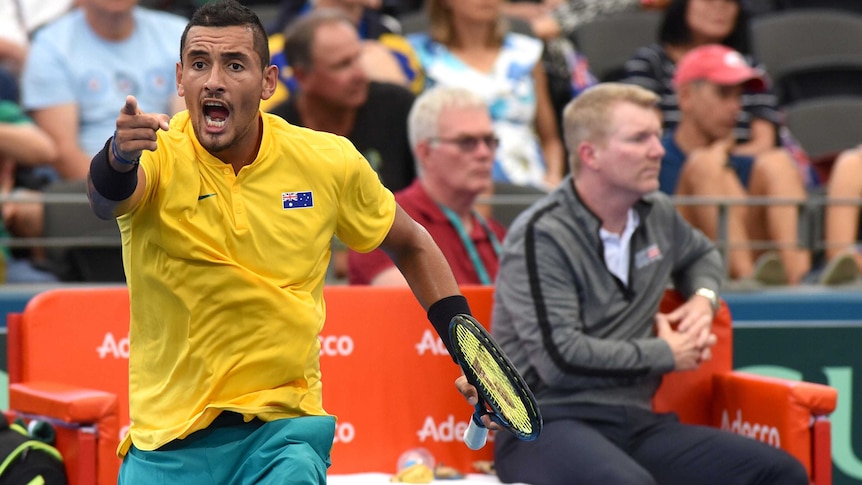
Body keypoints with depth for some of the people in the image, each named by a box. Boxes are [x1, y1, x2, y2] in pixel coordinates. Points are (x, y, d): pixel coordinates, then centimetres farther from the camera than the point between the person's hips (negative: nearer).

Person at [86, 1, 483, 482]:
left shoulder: (330, 162, -2)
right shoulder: (157, 154, -10)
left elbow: (409, 244, 14)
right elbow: (108, 198, -34)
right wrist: (120, 157, -57)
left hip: (283, 428, 0)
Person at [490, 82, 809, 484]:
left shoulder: (657, 216, 14)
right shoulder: (542, 236, -8)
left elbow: (701, 254, 39)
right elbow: (560, 358, -18)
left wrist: (703, 298, 15)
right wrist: (666, 354, -6)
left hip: (635, 422, 7)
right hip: (551, 421, -7)